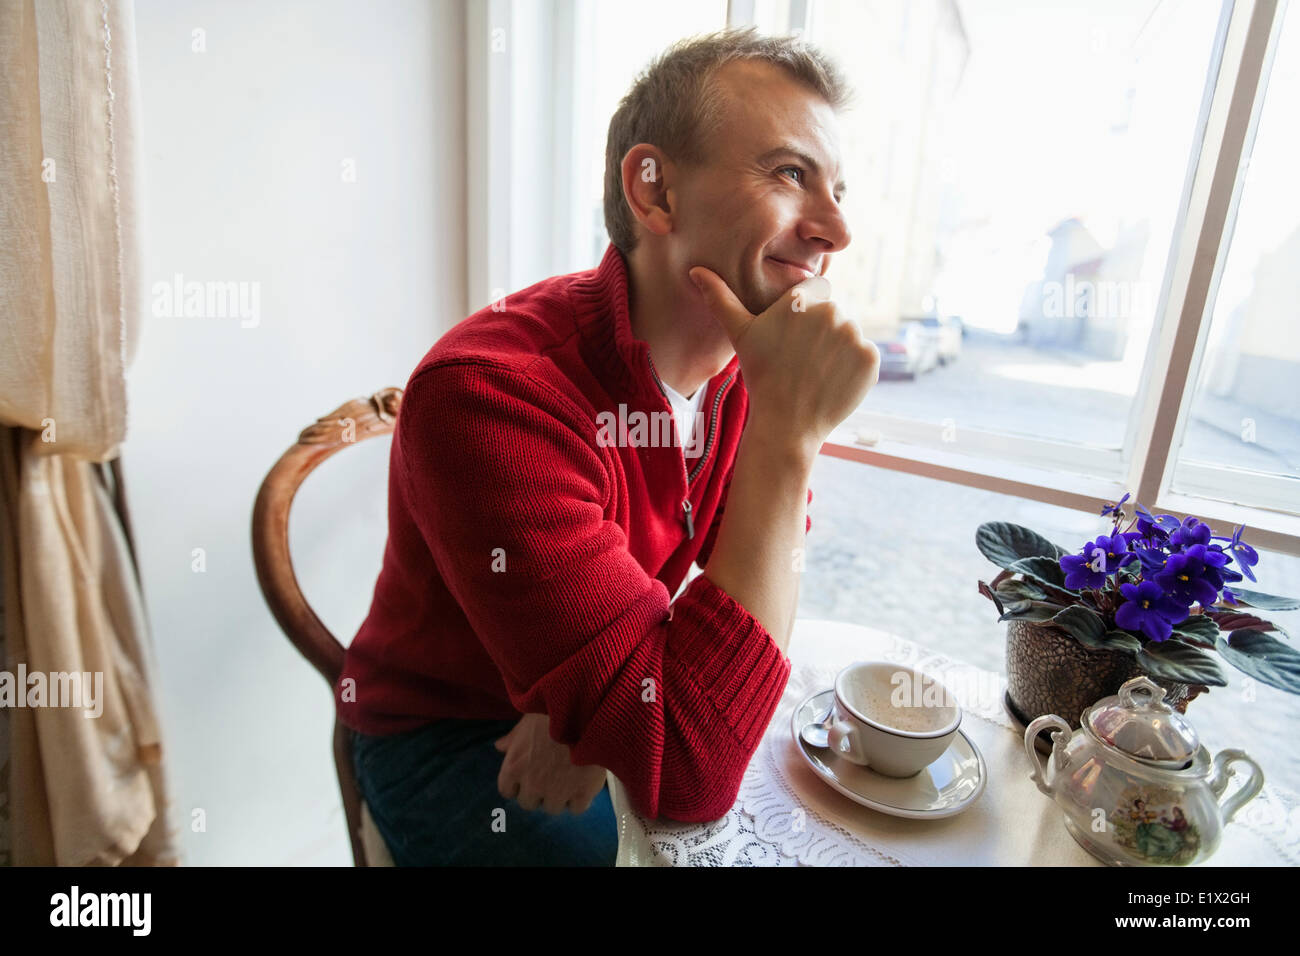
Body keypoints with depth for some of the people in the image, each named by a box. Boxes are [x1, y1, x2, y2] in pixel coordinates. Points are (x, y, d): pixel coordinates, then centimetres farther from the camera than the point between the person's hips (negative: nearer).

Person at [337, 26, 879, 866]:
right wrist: (788, 433, -36)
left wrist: (613, 706, -19)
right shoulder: (488, 392, -31)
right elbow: (686, 773, -35)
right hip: (451, 739, -4)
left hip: (597, 715, 5)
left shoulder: (760, 358, -10)